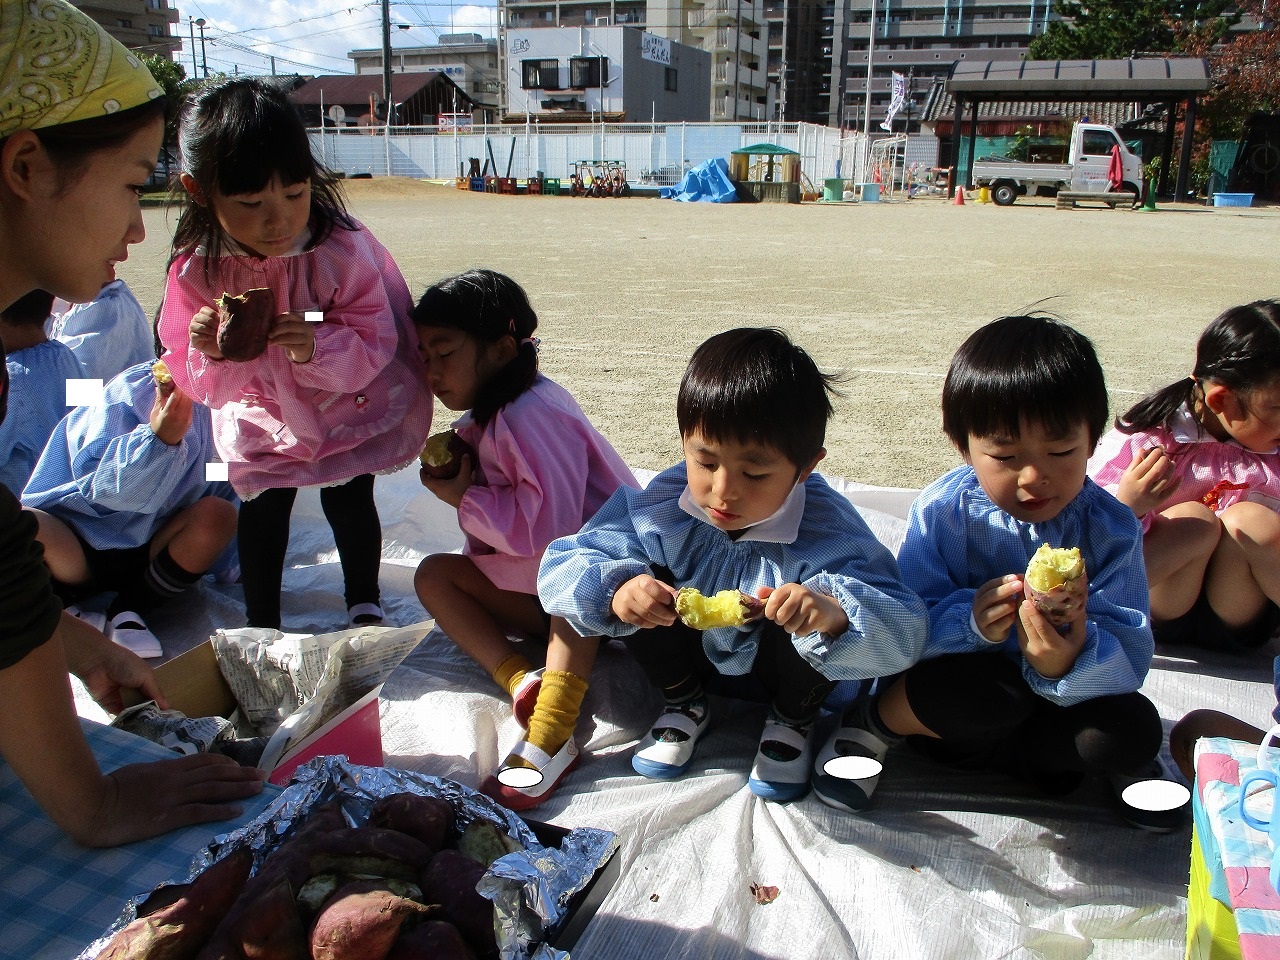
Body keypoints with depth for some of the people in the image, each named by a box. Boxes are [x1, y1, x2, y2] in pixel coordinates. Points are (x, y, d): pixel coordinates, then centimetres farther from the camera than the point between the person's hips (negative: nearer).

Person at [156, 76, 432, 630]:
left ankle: (364, 604, 30)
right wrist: (211, 353, -37)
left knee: (348, 500, 4)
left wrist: (317, 348, -45)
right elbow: (194, 380, -13)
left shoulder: (343, 248, -29)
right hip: (263, 416, 2)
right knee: (262, 506, 6)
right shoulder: (196, 269, -21)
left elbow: (373, 342, -25)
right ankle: (261, 621, 27)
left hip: (351, 411, -2)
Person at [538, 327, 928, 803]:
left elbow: (904, 634, -42)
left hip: (783, 670, -2)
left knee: (807, 617, -34)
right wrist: (615, 589, -46)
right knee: (642, 580, -23)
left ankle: (793, 722, 1)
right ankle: (683, 705, 6)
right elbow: (559, 567, -22)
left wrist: (835, 613, -64)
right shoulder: (660, 507, -25)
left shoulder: (828, 530, -33)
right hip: (696, 655, 3)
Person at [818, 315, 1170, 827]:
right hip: (951, 691, -1)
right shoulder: (939, 510, -15)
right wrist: (970, 621, -38)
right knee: (992, 688, -35)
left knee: (1137, 728, -26)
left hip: (1059, 701, 2)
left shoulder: (1111, 529, -12)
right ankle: (875, 719, -7)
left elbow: (1131, 659, -18)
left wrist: (1074, 662, -41)